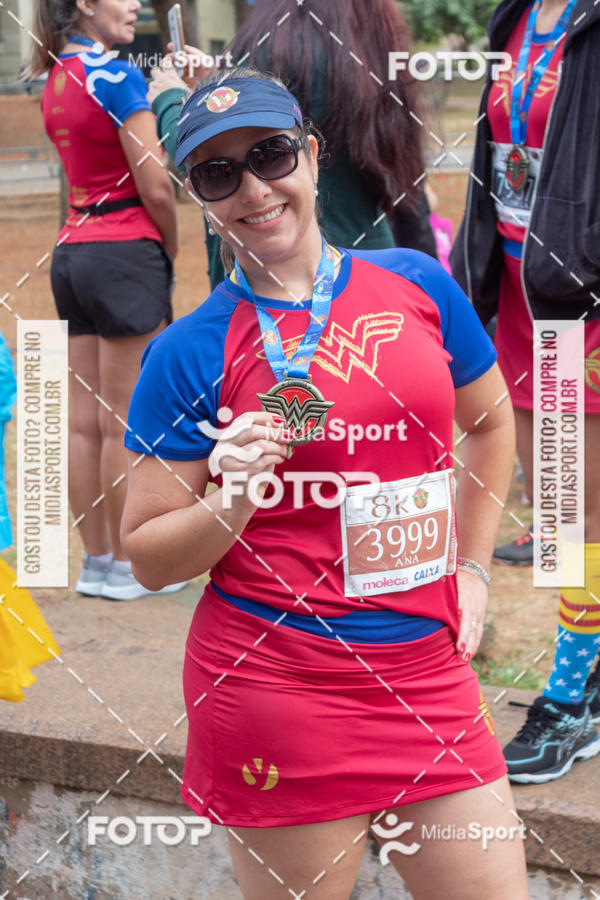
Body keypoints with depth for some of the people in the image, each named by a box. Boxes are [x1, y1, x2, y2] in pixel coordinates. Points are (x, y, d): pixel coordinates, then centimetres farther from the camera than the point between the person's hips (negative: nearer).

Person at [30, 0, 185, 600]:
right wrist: (171, 248, 2)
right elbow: (155, 187, -15)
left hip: (72, 252, 8)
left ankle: (96, 560, 15)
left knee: (85, 419, 9)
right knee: (128, 423, -1)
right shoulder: (116, 76, -12)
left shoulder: (55, 79, 12)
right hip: (126, 254, -8)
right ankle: (128, 567, 5)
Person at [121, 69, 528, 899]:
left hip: (426, 668, 4)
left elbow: (491, 423, 21)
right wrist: (233, 502, -19)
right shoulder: (190, 352, -5)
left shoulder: (416, 283, 4)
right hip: (275, 688, -3)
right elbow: (148, 559, -1)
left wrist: (471, 571, 13)